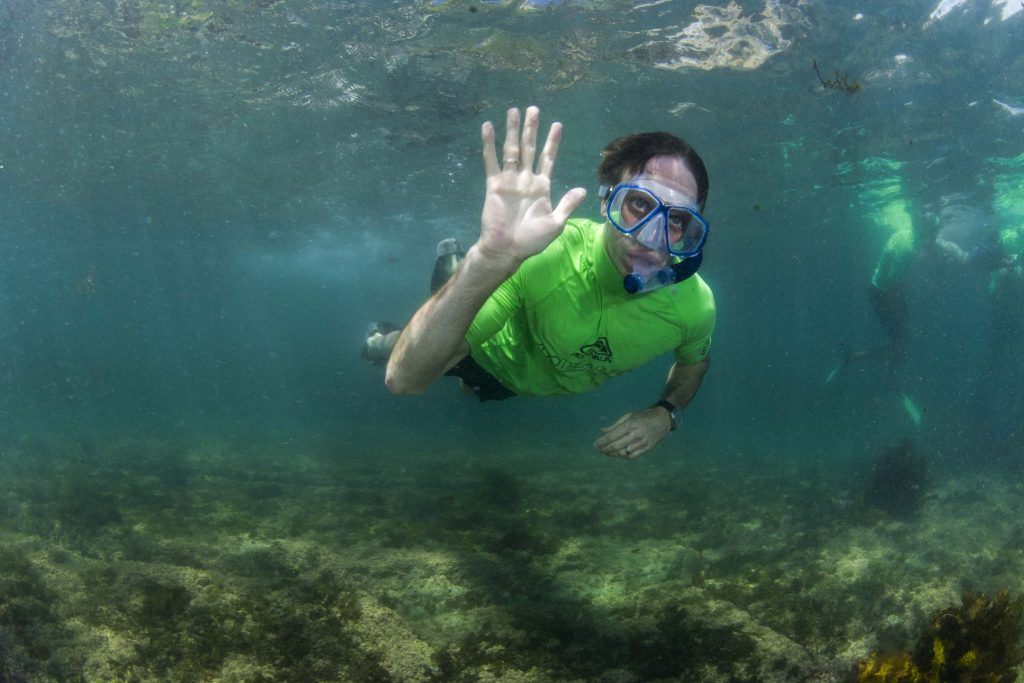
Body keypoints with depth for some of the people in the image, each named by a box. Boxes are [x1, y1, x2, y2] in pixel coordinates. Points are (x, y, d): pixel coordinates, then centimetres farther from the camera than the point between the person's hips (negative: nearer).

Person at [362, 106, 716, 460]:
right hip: (496, 354, -4)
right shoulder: (536, 256, -47)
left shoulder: (694, 306, -34)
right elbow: (403, 379, -55)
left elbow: (695, 359, -6)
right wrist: (490, 259, -69)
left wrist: (666, 412, -27)